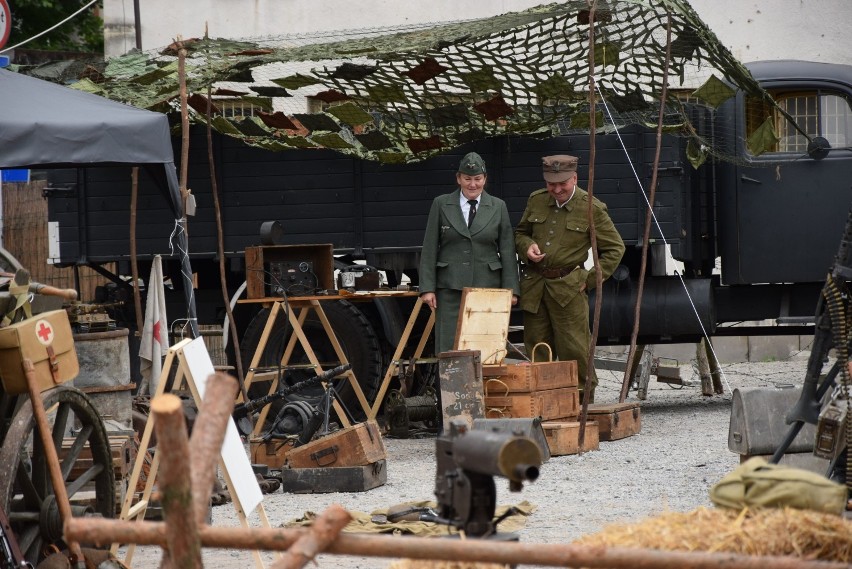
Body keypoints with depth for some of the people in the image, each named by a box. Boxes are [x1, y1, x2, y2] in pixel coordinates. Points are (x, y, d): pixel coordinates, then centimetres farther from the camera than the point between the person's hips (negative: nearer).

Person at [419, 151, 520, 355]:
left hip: (487, 287, 0)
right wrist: (427, 288, -2)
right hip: (450, 288, 0)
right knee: (448, 347, -4)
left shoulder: (498, 207, 7)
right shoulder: (441, 205, 6)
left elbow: (507, 251, 6)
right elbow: (429, 249, 5)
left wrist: (510, 290, 0)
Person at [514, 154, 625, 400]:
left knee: (575, 352, -6)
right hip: (534, 286, 4)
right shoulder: (536, 201, 7)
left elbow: (615, 248, 2)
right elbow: (520, 232, 22)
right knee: (536, 351, 6)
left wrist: (590, 280, -4)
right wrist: (527, 247, -2)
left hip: (568, 288, -4)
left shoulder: (592, 209, -5)